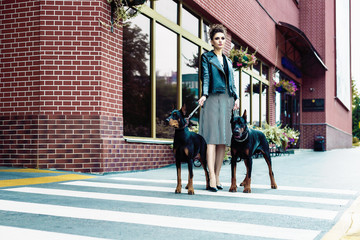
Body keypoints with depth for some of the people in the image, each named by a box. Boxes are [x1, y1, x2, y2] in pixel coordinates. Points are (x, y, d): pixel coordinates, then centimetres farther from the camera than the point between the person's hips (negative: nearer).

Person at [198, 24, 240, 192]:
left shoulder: (228, 61, 23)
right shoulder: (206, 57, 7)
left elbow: (231, 82, 21)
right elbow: (205, 77, -5)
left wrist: (236, 98, 5)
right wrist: (204, 94, -20)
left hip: (227, 101, 6)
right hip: (213, 99, -6)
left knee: (224, 140, 1)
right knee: (212, 139, -13)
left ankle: (217, 177, 5)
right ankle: (212, 178, -17)